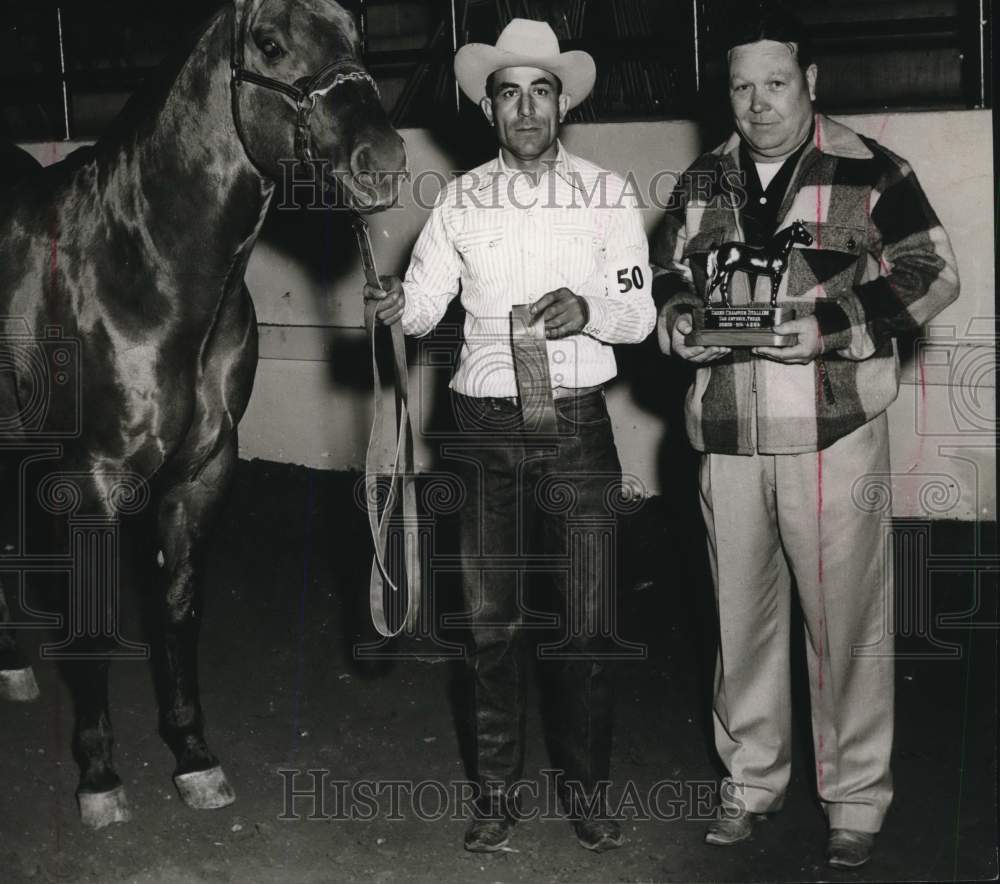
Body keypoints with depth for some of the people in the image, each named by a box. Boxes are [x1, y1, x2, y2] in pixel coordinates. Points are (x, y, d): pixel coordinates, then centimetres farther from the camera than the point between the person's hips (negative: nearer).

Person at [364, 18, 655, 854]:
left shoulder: (607, 194, 1)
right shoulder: (462, 198, 5)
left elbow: (640, 314, 1)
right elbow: (426, 301, 2)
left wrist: (587, 309, -19)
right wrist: (398, 305, -20)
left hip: (577, 422, -1)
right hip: (486, 424, 2)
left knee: (588, 617, 3)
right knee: (491, 618, 8)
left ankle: (585, 784, 19)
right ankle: (499, 785, 21)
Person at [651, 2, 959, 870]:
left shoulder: (869, 172, -5)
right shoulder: (702, 182, 10)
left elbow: (933, 273, -5)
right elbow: (669, 271, 21)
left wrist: (830, 327, -17)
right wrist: (679, 319, -2)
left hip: (832, 432, -4)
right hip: (727, 435, 5)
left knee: (846, 619, 2)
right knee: (742, 613, 14)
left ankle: (857, 797, 18)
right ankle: (751, 778, 30)